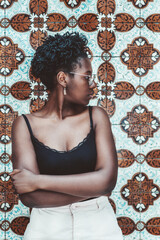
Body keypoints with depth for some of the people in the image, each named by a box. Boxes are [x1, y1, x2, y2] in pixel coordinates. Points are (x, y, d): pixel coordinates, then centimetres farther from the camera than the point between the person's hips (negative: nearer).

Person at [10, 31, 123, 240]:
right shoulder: (25, 125, -5)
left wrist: (38, 181, -16)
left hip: (97, 223, 1)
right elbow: (29, 196, -14)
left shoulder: (97, 117, -1)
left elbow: (108, 179, -13)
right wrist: (93, 187, -14)